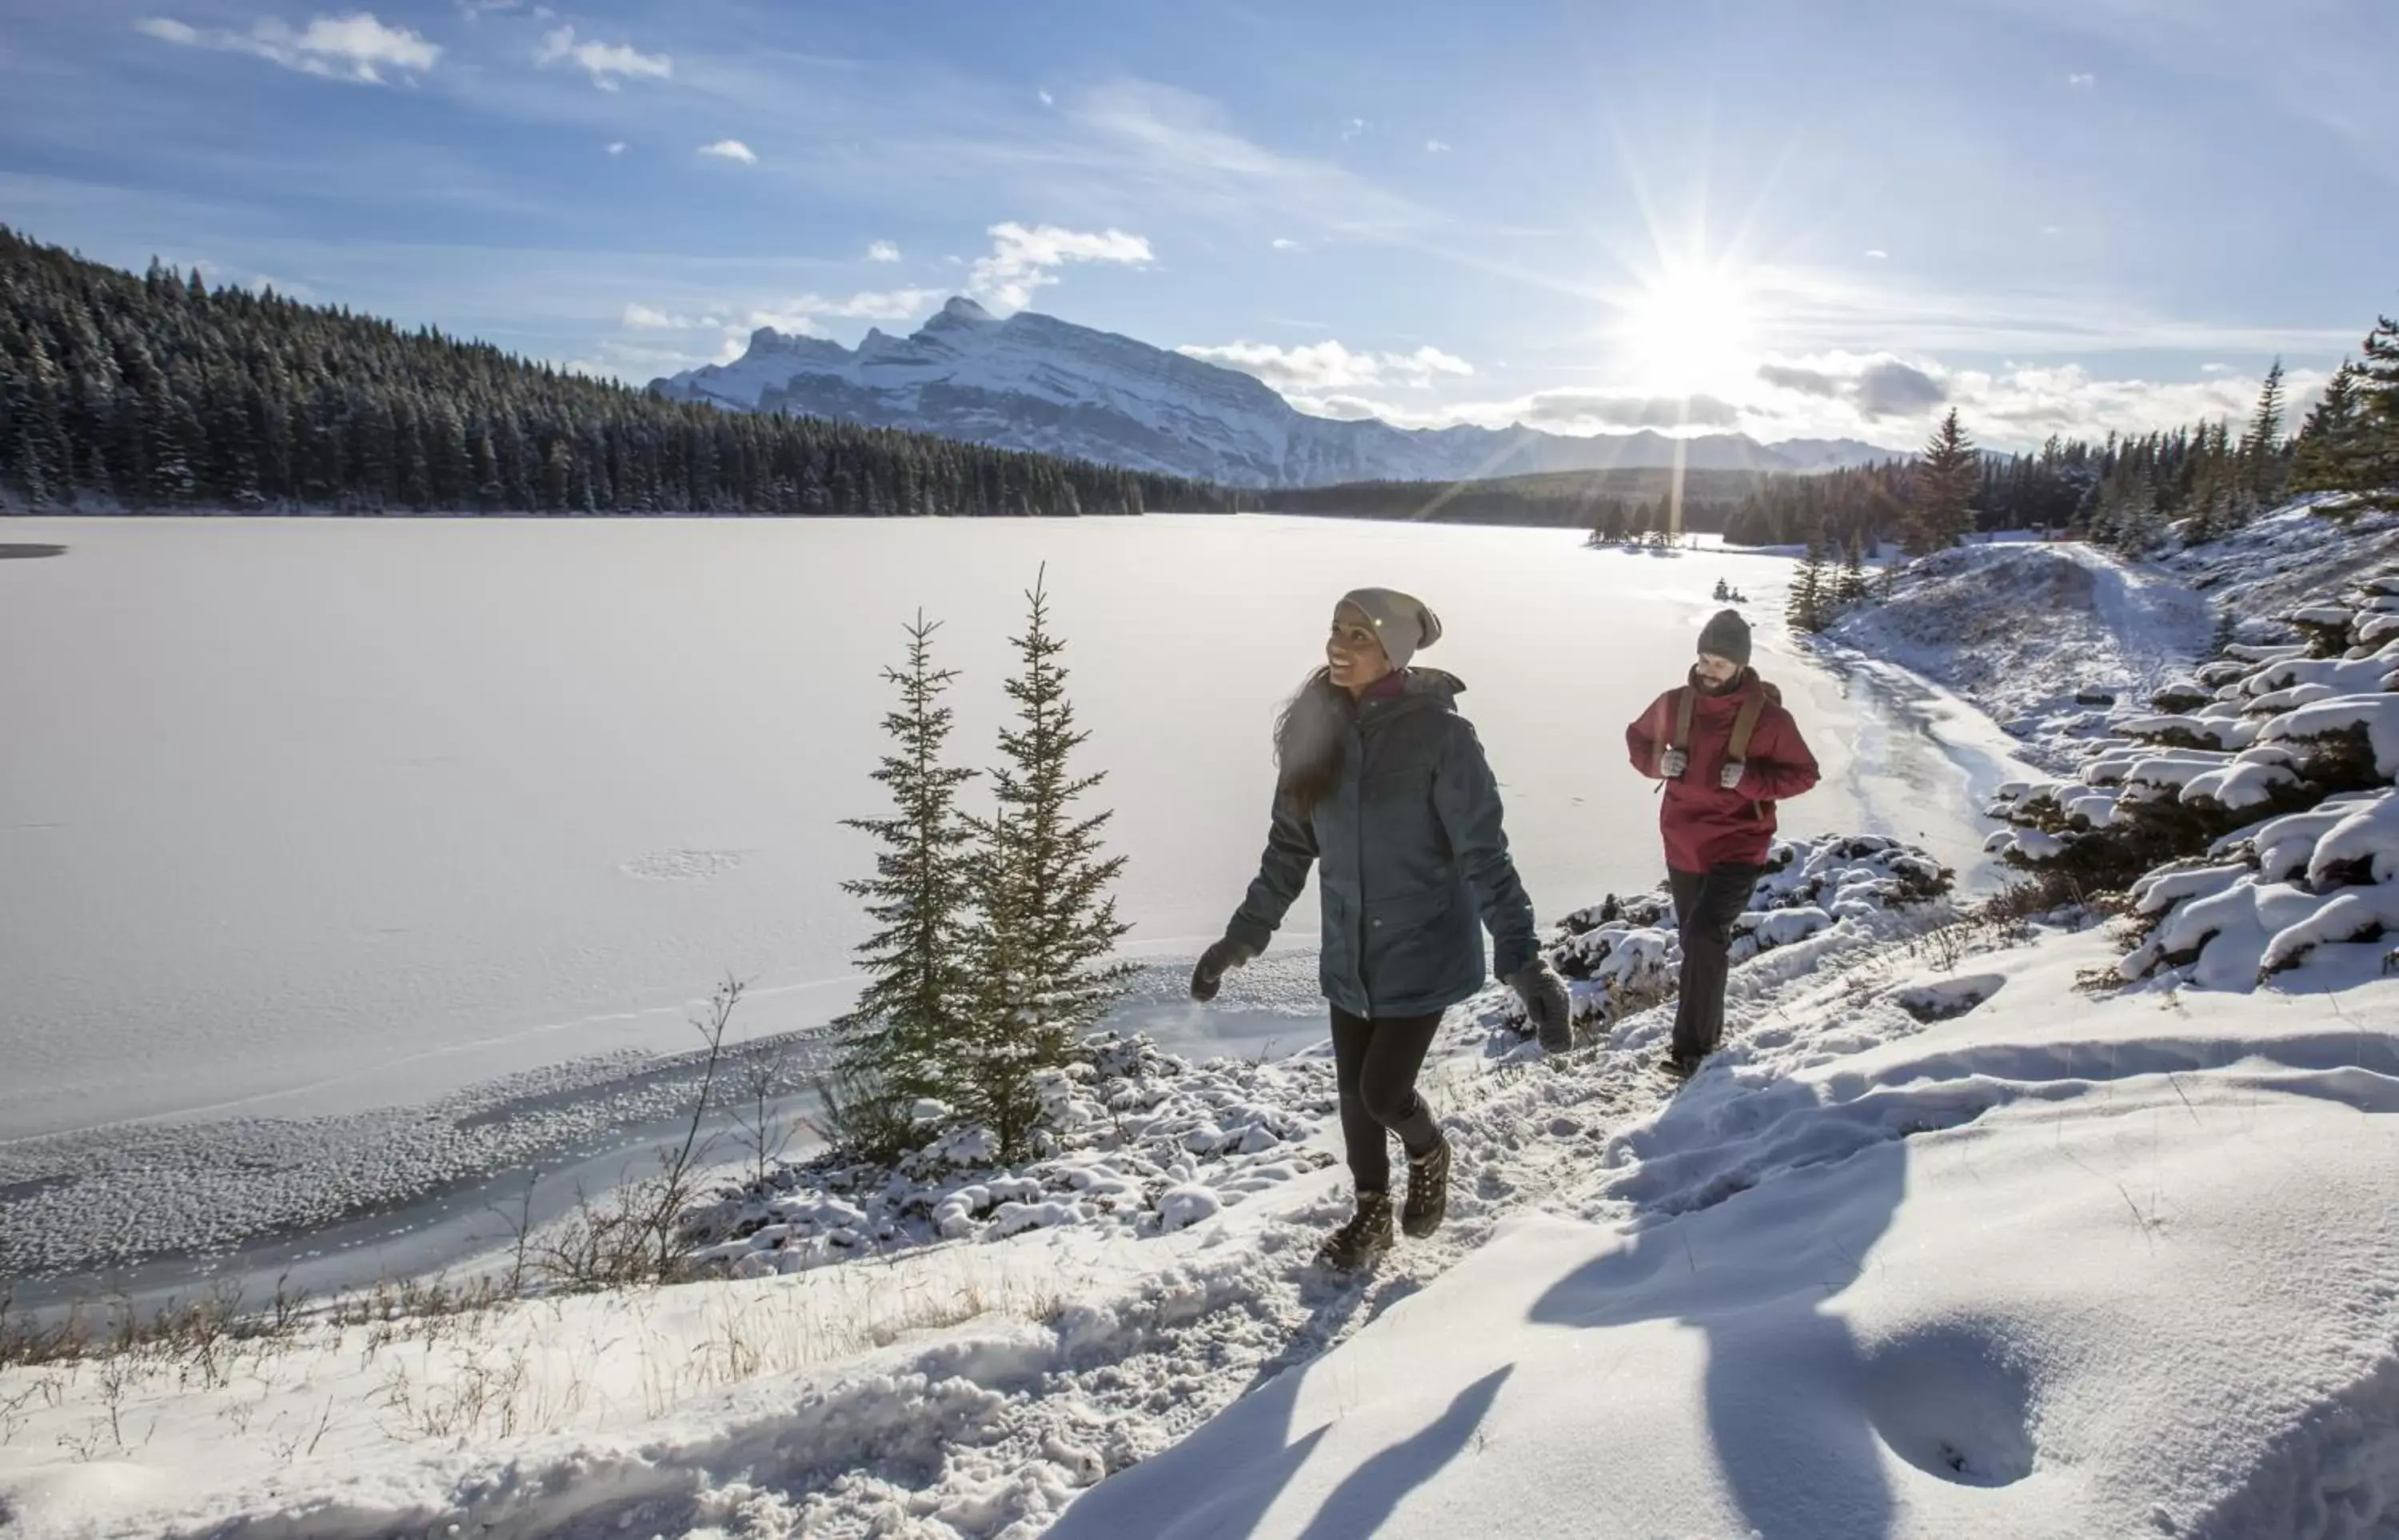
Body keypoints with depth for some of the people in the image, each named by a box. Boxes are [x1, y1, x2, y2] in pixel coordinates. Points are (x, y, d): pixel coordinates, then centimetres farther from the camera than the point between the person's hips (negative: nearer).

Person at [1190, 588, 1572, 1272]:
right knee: (1353, 1092, 15)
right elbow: (1289, 845, 5)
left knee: (1383, 1092, -2)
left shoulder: (1438, 732, -20)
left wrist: (1523, 960, -27)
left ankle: (1428, 1153, 35)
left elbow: (1484, 855, -19)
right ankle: (1372, 1214, 41)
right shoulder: (1315, 727, -4)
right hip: (1348, 953, 5)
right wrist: (1243, 936, 8)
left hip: (1423, 951, -5)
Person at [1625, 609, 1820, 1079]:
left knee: (1704, 934, -21)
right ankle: (1707, 1030, 35)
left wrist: (1749, 780, -21)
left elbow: (1804, 773, -4)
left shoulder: (1769, 717, -12)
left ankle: (1692, 1046, -11)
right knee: (1697, 942, 16)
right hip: (1683, 847, 5)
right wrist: (1658, 762, -8)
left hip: (1738, 849, -4)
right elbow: (1637, 737, 14)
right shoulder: (1675, 703, -2)